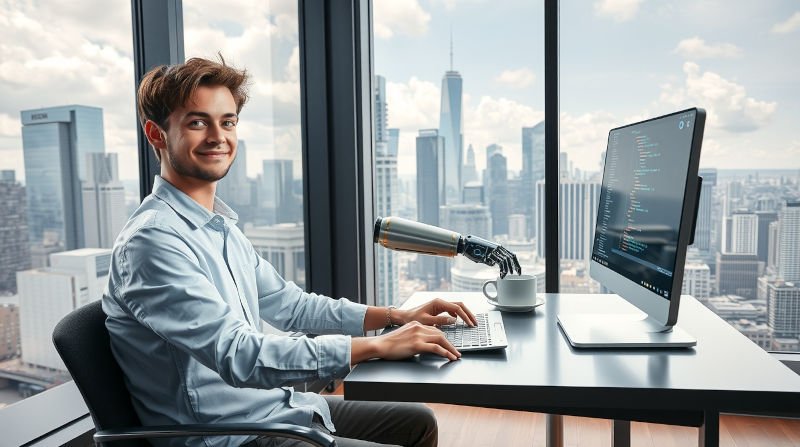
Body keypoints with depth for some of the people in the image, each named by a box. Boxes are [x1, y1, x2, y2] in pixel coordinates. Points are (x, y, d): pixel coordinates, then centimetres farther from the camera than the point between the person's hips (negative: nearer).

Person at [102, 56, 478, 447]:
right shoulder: (153, 240, -21)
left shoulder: (222, 227, 8)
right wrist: (378, 346, -25)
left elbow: (289, 305, 13)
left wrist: (398, 316, 5)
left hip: (272, 405, 9)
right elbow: (238, 356, -28)